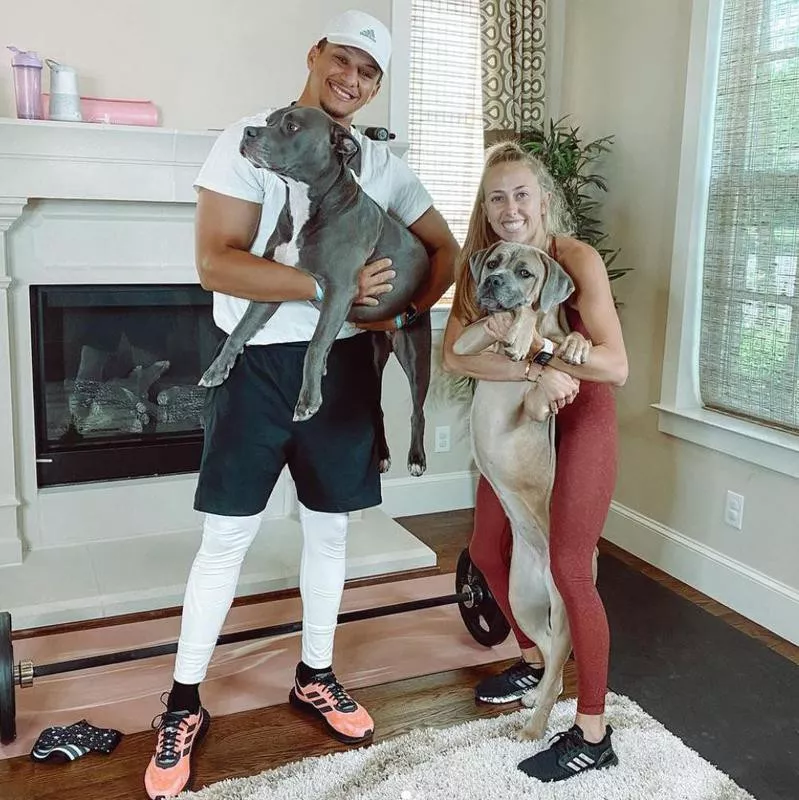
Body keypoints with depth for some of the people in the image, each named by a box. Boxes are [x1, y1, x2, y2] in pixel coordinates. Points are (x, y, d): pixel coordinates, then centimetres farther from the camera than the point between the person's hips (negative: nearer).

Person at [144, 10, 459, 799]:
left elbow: (445, 248, 15)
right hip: (257, 364, -4)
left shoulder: (384, 166, 8)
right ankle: (183, 704, 19)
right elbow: (216, 262, -17)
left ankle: (314, 675, 33)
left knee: (329, 527, 13)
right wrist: (327, 286, -24)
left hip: (343, 364, 5)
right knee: (227, 536, 2)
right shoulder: (248, 141, -6)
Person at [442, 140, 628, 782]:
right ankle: (534, 660, 39)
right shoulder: (481, 266, -4)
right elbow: (453, 355, -20)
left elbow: (616, 367, -26)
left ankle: (593, 733, 9)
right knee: (489, 551, 12)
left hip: (581, 420, -6)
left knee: (568, 569, -7)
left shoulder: (578, 259, -19)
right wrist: (536, 371, -32)